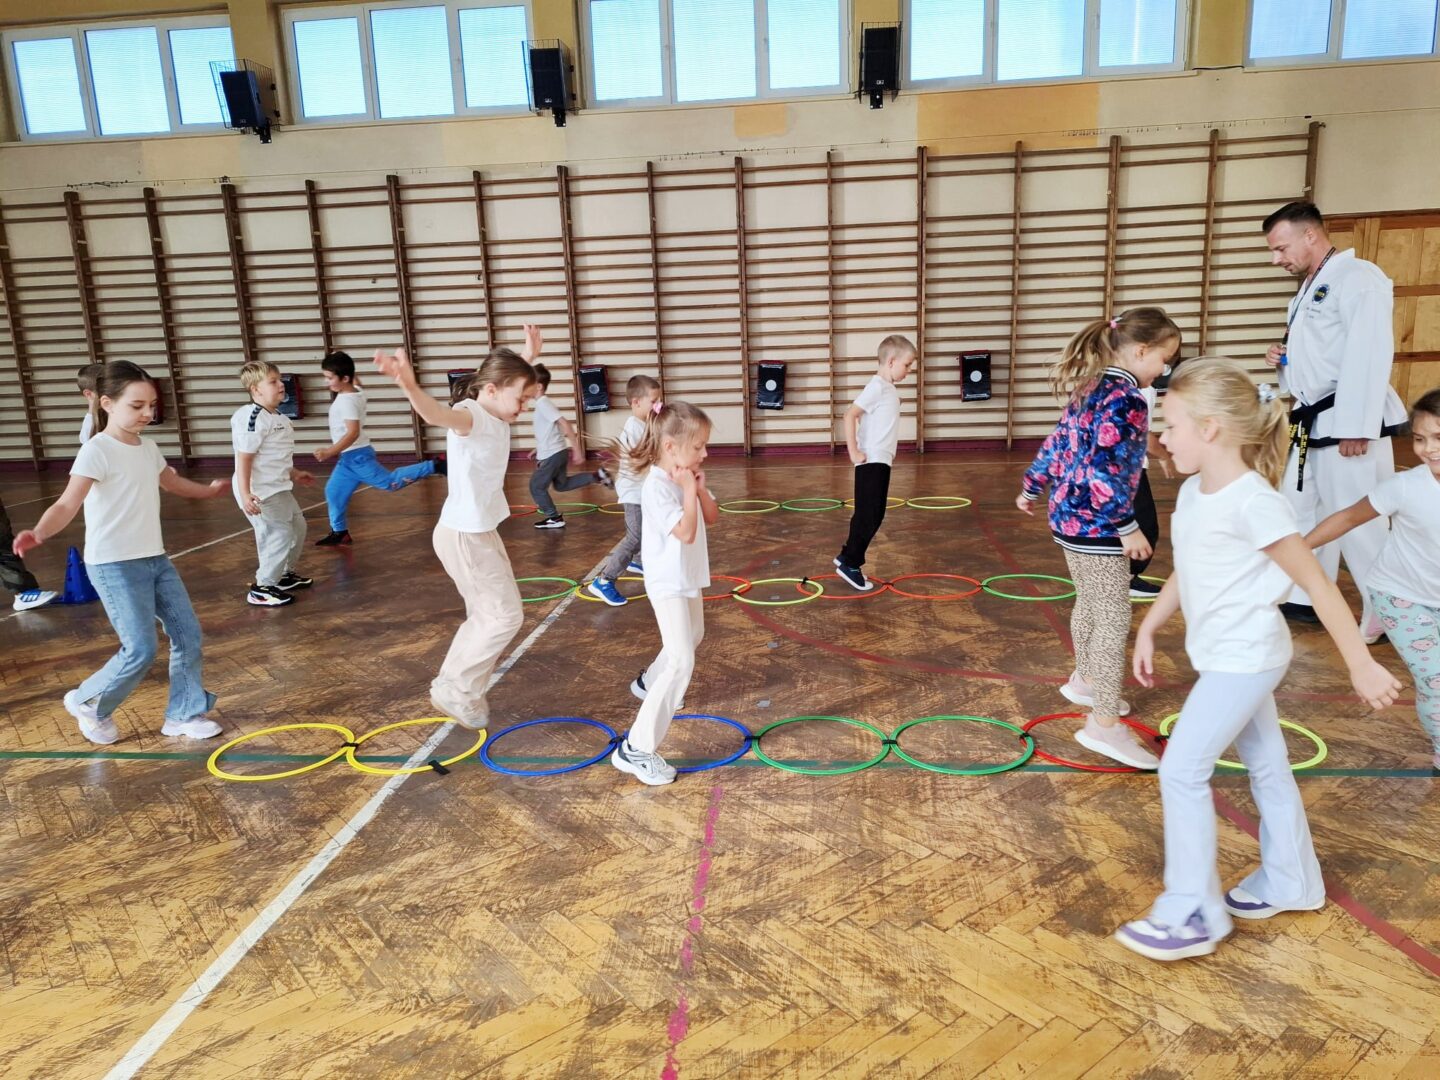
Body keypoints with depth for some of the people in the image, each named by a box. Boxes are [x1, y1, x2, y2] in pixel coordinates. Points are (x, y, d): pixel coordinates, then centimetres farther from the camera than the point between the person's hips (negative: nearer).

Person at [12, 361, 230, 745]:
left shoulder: (149, 449, 10)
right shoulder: (96, 451, -14)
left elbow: (172, 482, 32)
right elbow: (68, 503, -26)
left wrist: (208, 489, 51)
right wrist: (39, 533, -46)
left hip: (155, 559, 8)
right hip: (114, 566, -8)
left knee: (188, 634, 6)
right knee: (141, 650, -10)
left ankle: (184, 713, 20)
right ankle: (87, 703, 17)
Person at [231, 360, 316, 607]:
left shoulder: (276, 417, 12)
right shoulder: (252, 418, -20)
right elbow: (244, 459, -24)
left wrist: (293, 473, 32)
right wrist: (245, 494, -29)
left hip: (279, 488, 11)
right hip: (260, 492, -11)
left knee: (297, 526, 21)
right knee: (280, 534, -10)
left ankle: (284, 574, 38)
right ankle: (261, 589, 0)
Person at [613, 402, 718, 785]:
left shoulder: (685, 478, 3)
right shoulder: (657, 487, -25)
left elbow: (711, 517, 6)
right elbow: (686, 532, -30)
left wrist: (699, 486, -8)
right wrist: (688, 489, -23)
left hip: (688, 580, 10)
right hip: (668, 584, -10)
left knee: (692, 638, 31)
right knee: (681, 662, -19)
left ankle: (650, 682, 58)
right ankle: (636, 749, -16)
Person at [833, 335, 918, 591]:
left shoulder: (888, 388, 14)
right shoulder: (877, 387, -15)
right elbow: (850, 415, -22)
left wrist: (887, 453, 15)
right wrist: (853, 452, -22)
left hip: (881, 462, 9)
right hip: (871, 463, -9)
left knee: (873, 516, 13)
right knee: (868, 517, -6)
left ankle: (847, 557, 22)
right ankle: (850, 564, 2)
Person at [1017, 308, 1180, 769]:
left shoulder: (1090, 388, 10)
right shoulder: (1125, 399, -19)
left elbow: (1058, 443, 18)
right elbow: (1106, 470, -25)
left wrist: (1031, 486, 28)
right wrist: (1127, 527, -21)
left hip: (1071, 516, 10)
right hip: (1096, 523, -10)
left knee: (1089, 605, 24)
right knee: (1113, 619, -6)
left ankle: (1085, 680, 41)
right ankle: (1104, 723, -3)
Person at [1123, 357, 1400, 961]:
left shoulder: (1252, 502, -22)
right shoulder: (1193, 493, 3)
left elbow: (1317, 583, -19)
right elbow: (1184, 573, 14)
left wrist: (1361, 665, -16)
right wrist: (1148, 630, 13)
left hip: (1243, 658, -9)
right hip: (1224, 657, 9)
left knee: (1182, 771, -8)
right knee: (1267, 766, 21)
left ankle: (1192, 915, 4)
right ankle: (1290, 883, 39)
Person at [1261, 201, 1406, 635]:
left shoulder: (1358, 277, -13)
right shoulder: (1312, 286, 17)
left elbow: (1369, 355, -22)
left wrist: (1357, 428, -26)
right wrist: (1284, 358, 5)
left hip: (1348, 423, -10)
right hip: (1315, 421, 10)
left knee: (1359, 522, -5)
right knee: (1302, 510, 16)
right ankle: (1305, 598, 29)